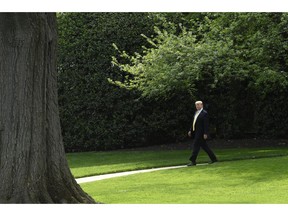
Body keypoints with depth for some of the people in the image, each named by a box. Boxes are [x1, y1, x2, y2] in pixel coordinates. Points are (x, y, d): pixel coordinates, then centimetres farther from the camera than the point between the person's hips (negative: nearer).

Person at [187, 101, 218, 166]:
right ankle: (213, 158, 20)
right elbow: (194, 123, 22)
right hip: (196, 132, 9)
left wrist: (205, 133, -19)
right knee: (204, 146, 12)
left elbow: (206, 124, -15)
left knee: (196, 146, -10)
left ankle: (193, 161, -8)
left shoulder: (204, 113, -10)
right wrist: (190, 130, 16)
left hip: (201, 133, -9)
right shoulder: (196, 113, 16)